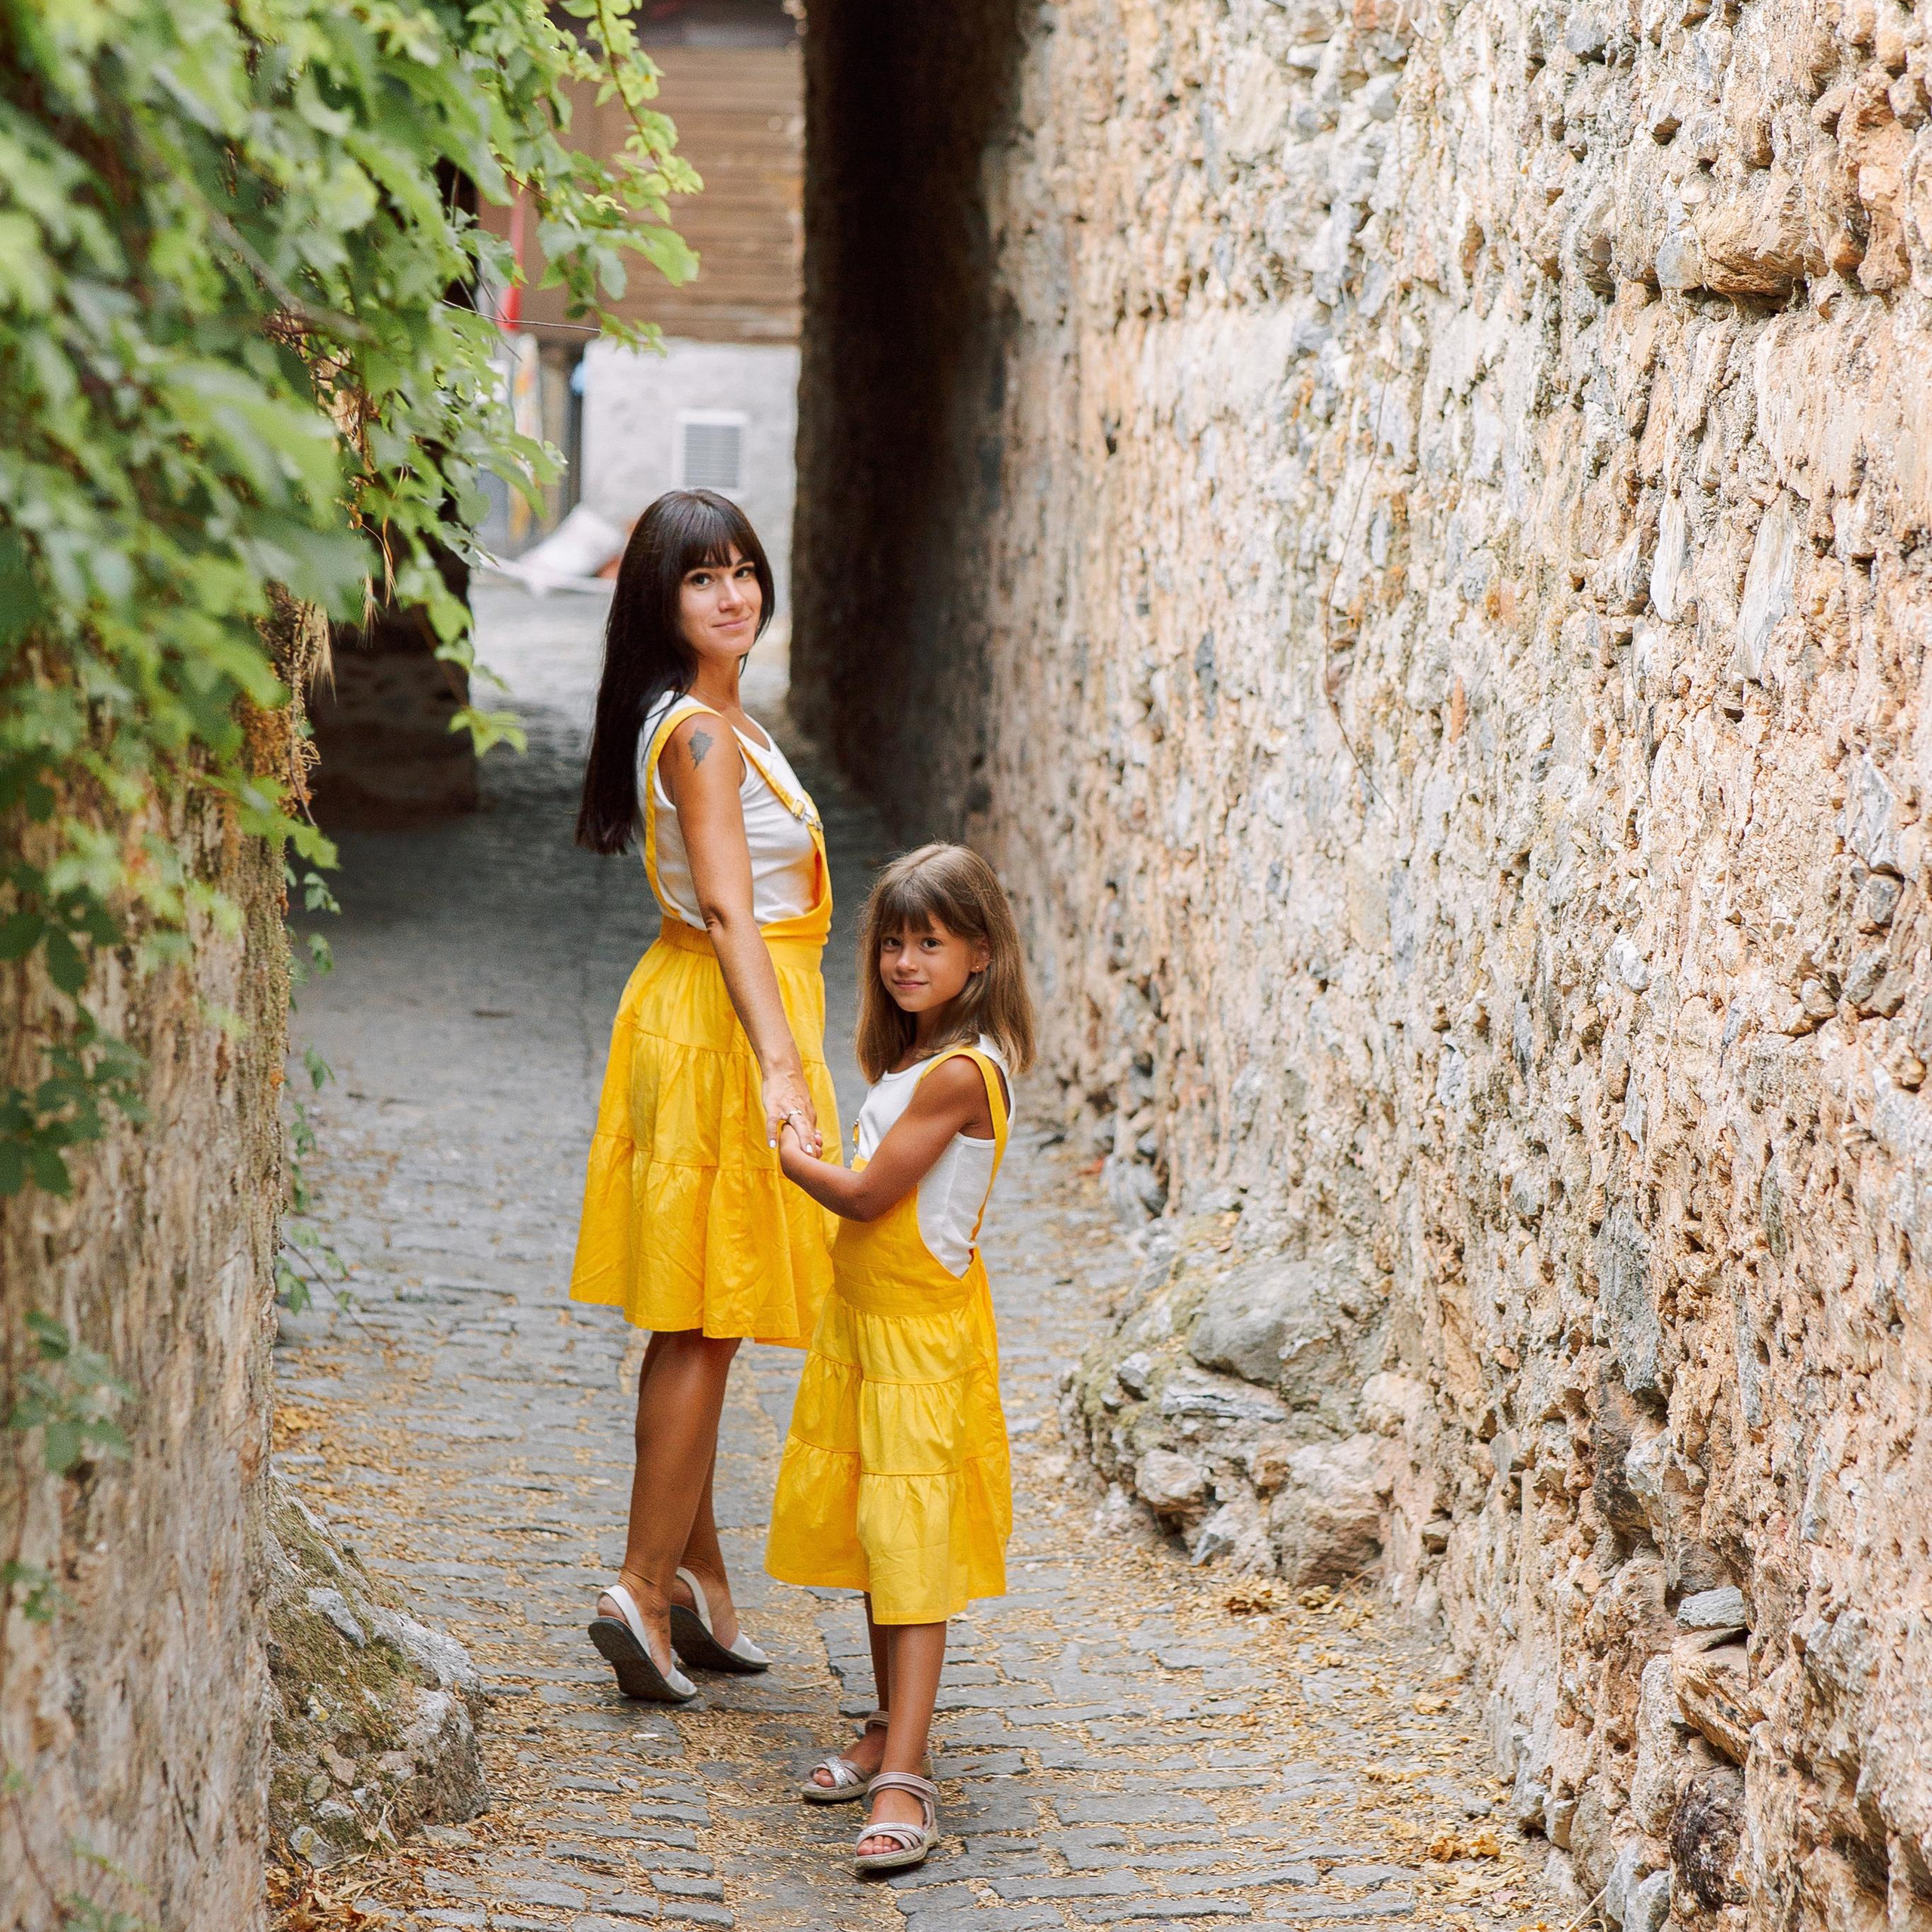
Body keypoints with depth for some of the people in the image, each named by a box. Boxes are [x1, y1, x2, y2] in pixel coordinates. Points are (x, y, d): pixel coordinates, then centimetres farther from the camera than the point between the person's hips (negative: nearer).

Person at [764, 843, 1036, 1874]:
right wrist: (819, 1159, -3)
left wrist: (795, 1157, -1)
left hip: (923, 1333, -10)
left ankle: (905, 1779, -15)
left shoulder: (960, 1070, -20)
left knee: (908, 1543, -12)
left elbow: (866, 1195, -18)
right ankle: (891, 1729, 28)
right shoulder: (911, 1058, 11)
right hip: (863, 1322, 10)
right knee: (867, 1532, 16)